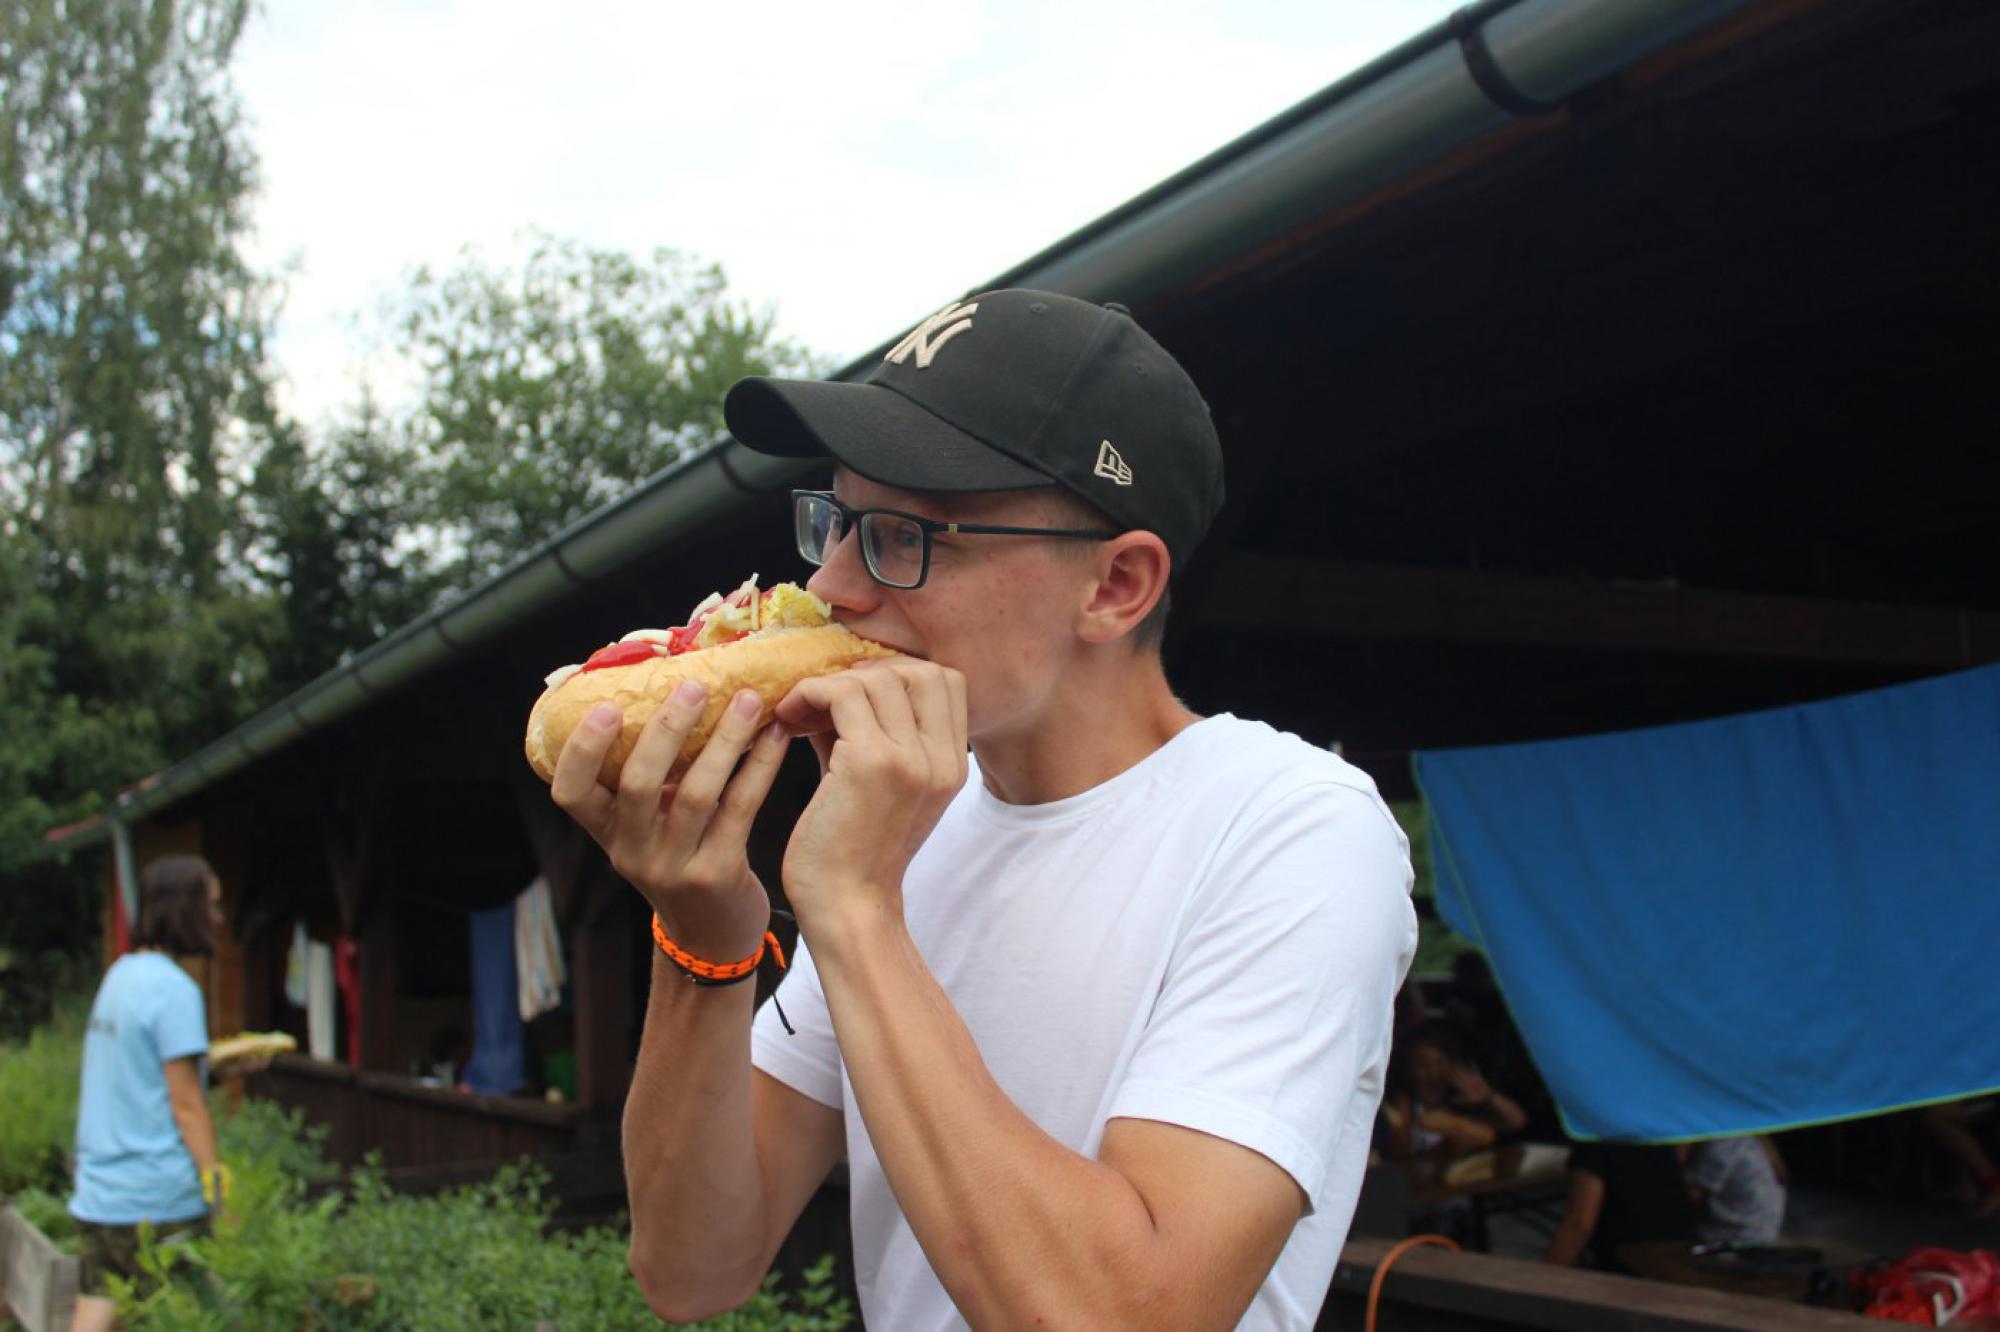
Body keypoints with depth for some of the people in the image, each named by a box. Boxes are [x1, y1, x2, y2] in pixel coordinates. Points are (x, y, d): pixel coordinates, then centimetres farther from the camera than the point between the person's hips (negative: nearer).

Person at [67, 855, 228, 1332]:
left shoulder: (119, 975, 12)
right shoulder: (173, 988, -13)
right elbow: (186, 1104, -15)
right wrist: (217, 1183, -12)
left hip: (97, 1197, 8)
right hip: (159, 1203, -8)